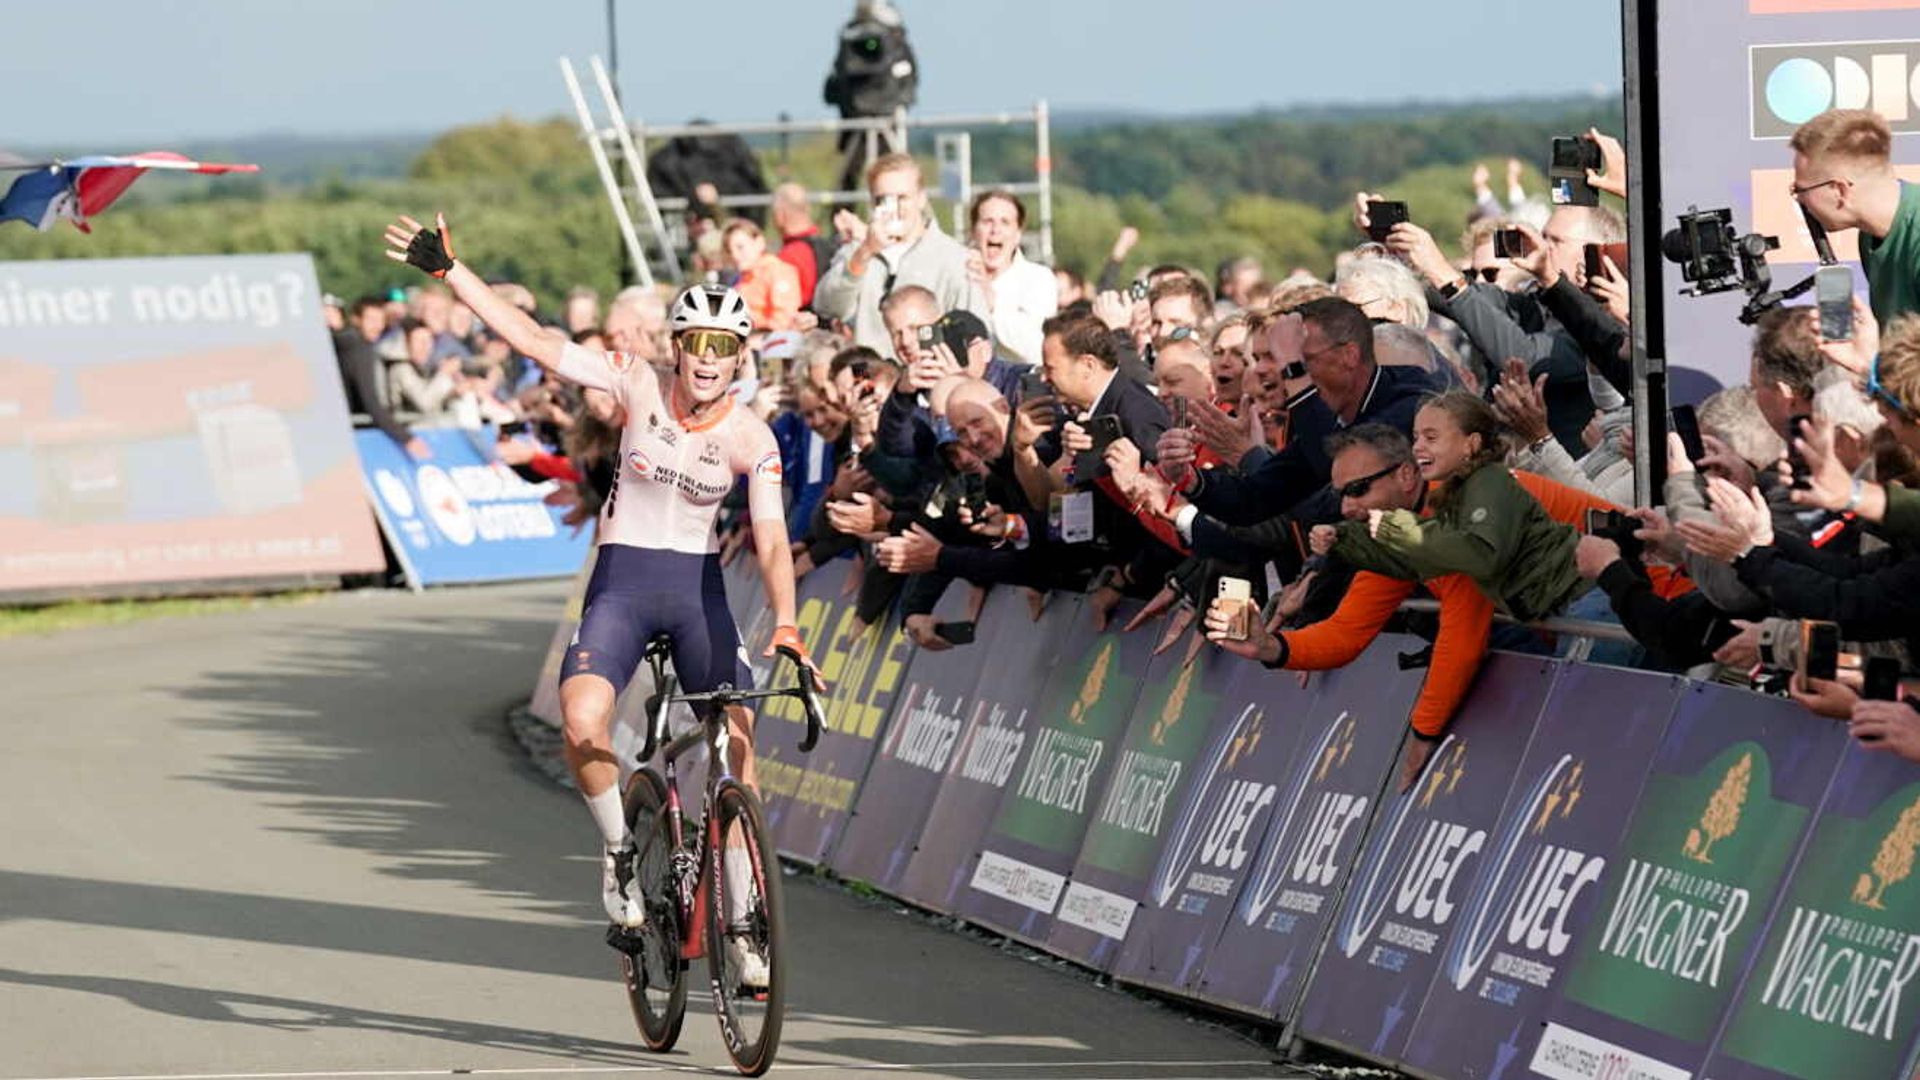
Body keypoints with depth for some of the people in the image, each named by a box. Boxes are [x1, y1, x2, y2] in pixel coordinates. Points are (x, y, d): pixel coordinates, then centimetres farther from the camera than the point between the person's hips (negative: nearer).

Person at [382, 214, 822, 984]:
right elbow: (533, 341, -11)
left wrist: (785, 623, -35)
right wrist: (446, 269, -17)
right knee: (582, 724, -24)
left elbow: (772, 540, -17)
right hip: (622, 580, 0)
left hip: (698, 587, 0)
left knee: (737, 743, -8)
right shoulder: (639, 387, -8)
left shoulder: (751, 440, -9)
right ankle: (620, 850, 3)